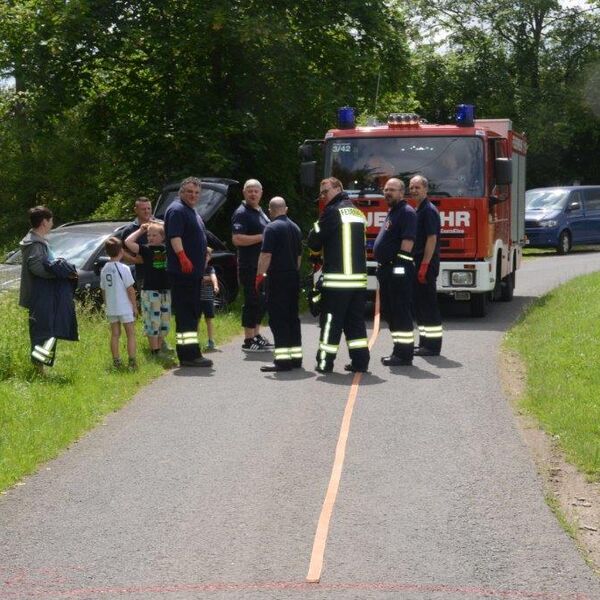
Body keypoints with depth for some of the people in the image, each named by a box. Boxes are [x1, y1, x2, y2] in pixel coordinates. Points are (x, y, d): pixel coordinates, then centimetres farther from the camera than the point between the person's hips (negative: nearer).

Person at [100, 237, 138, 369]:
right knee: (131, 334, 2)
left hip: (111, 308, 5)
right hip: (125, 307, -5)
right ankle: (132, 361, -2)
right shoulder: (123, 269, -14)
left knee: (115, 334, 11)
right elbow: (130, 289, -12)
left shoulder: (104, 270, 3)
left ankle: (116, 361, 13)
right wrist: (135, 306, -4)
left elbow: (103, 290, 10)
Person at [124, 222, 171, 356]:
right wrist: (140, 230, -5)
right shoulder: (145, 249, -4)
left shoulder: (168, 249, 5)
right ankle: (155, 352, 1)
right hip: (149, 291, -4)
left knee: (164, 323, 9)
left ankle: (159, 349, 19)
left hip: (166, 291, 4)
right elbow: (128, 242, -13)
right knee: (152, 323, -3)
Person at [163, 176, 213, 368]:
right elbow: (174, 236, -23)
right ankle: (190, 355, -13)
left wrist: (204, 257, 30)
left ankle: (188, 355, 16)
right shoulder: (177, 210, -10)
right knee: (185, 314, -11)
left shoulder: (192, 212, 22)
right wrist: (182, 257, -34)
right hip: (182, 272, -11)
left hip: (194, 271, 11)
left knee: (192, 314, 12)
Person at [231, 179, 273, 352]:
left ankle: (256, 335, 24)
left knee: (261, 302, 14)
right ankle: (249, 341, -4)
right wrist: (262, 237, -23)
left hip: (263, 265, 9)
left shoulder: (260, 212, 18)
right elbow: (237, 239, -23)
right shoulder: (242, 213, -12)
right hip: (249, 266, -9)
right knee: (252, 302, -8)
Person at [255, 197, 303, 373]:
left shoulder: (272, 228, -11)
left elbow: (266, 255, -18)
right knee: (292, 317, 13)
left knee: (278, 319, -7)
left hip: (277, 277, -8)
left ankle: (282, 360, -10)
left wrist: (260, 275, -12)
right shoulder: (295, 228, 14)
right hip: (293, 277, 8)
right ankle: (296, 356, 16)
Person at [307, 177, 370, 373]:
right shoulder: (358, 212, 16)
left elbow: (315, 243, -7)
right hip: (359, 277, 7)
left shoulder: (333, 212, -8)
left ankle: (325, 362, 4)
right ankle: (360, 360, 9)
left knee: (331, 320, 0)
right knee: (355, 320, 11)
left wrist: (315, 228, 14)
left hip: (337, 278, -7)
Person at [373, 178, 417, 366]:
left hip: (399, 270, -11)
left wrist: (400, 265, -23)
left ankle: (404, 355, -4)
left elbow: (408, 241, -19)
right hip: (387, 270, 11)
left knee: (400, 312, -7)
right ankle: (399, 351, 22)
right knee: (389, 311, 14)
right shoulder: (392, 212, 20)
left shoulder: (407, 213, -11)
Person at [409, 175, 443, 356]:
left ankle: (432, 346, -5)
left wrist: (424, 265, -23)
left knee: (428, 303, -8)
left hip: (427, 263, -10)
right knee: (419, 303, 13)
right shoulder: (419, 210, 18)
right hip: (419, 263, 10)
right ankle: (425, 343, 19)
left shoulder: (429, 210, -12)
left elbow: (432, 239, -19)